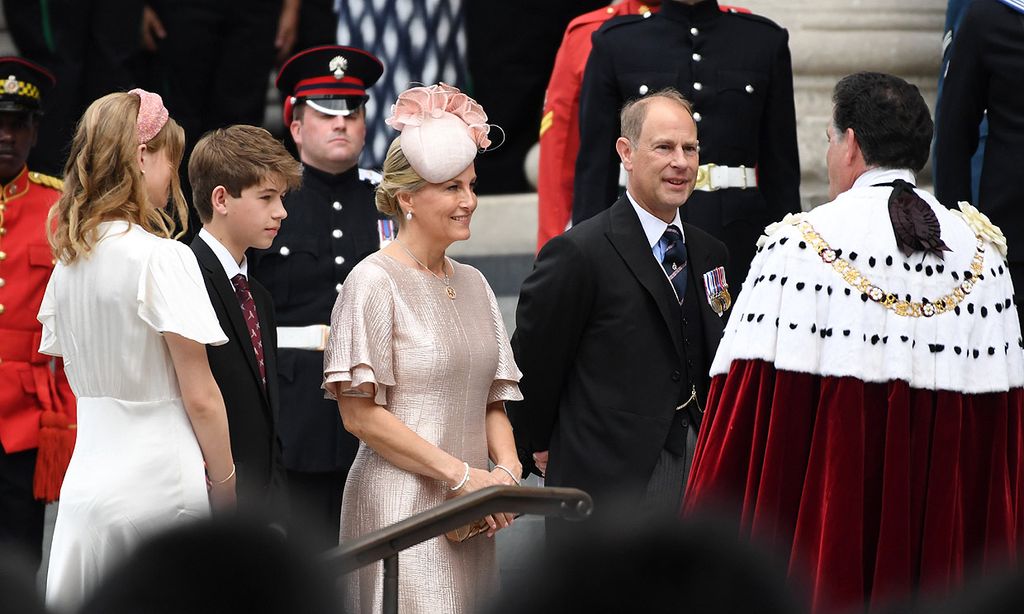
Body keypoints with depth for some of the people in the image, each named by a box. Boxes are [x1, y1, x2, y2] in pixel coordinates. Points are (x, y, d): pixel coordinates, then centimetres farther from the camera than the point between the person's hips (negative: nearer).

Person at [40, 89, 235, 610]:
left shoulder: (68, 264, 8)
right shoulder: (162, 258, -13)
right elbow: (200, 396, -12)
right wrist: (226, 485, -1)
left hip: (87, 482, 7)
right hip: (158, 483, -7)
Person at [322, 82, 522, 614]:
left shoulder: (472, 284, 14)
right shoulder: (374, 281, -7)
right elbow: (359, 413, -12)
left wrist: (507, 470, -2)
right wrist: (461, 474, -14)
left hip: (469, 512, 7)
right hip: (401, 505, -7)